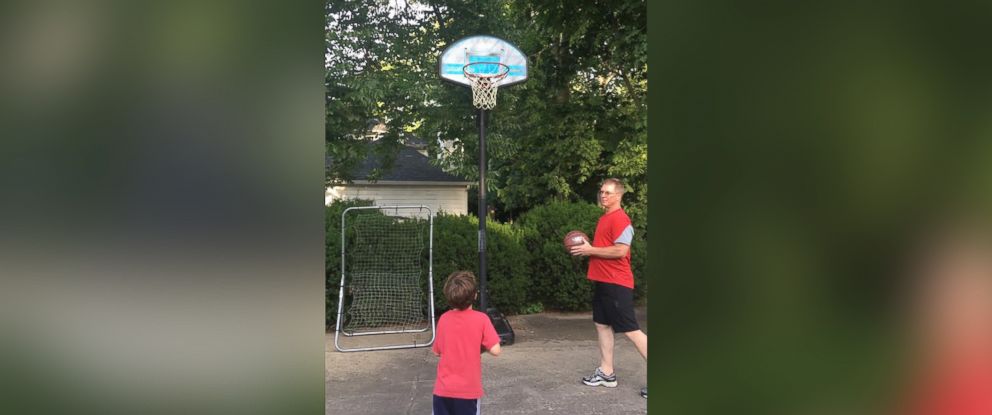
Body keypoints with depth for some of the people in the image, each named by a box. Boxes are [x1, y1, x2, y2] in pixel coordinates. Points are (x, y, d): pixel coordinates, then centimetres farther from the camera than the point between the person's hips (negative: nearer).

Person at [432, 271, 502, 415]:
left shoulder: (444, 319, -3)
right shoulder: (481, 319, -12)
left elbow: (437, 351, 6)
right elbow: (495, 350, -15)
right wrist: (481, 346, 4)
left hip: (443, 388, 2)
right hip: (468, 389, -2)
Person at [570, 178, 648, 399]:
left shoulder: (620, 218, -15)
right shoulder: (604, 218, 16)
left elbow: (620, 250, -24)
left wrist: (590, 250, -16)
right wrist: (587, 249, 8)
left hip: (616, 283, -10)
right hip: (602, 281, 10)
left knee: (630, 330, -8)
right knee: (602, 325, 13)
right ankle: (606, 373, 22)